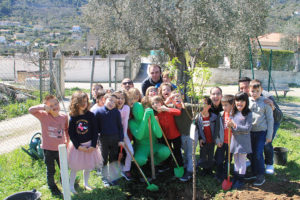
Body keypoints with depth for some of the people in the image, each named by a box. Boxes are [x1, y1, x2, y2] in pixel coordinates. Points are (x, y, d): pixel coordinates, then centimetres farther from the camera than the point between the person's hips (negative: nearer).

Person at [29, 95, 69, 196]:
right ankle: (52, 187, 39)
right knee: (50, 171, 15)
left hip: (61, 149, 3)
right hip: (48, 149, -2)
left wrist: (67, 140, 13)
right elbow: (31, 110, -24)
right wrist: (42, 107, -35)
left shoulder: (64, 117, -5)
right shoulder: (44, 116, -13)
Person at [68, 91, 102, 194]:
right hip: (77, 145, -1)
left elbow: (95, 131, -4)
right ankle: (71, 186, 23)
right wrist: (78, 146, -13)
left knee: (88, 166, 14)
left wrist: (93, 146, -11)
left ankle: (86, 183, 35)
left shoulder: (90, 115, -7)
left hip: (89, 145, 2)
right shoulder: (73, 117, -9)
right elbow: (71, 134, -7)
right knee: (74, 167, 6)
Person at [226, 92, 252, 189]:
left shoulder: (248, 113, -11)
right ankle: (235, 178, 28)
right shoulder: (234, 113, 6)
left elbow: (248, 128, -17)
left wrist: (235, 126, -23)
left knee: (242, 160, 4)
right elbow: (231, 124, 9)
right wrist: (229, 125, -14)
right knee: (236, 160, 16)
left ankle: (241, 180, 14)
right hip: (234, 139, 6)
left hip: (243, 141, -5)